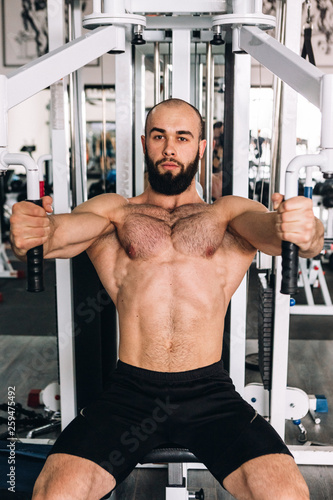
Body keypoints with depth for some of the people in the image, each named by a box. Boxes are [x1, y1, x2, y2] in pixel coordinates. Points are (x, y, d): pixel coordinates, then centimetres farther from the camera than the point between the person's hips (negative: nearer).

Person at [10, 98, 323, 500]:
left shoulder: (230, 213, 12)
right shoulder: (112, 210, 11)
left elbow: (267, 225, -9)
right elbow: (65, 227, -9)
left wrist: (305, 231, -33)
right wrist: (32, 232, -33)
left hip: (210, 391, 0)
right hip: (128, 390, 0)